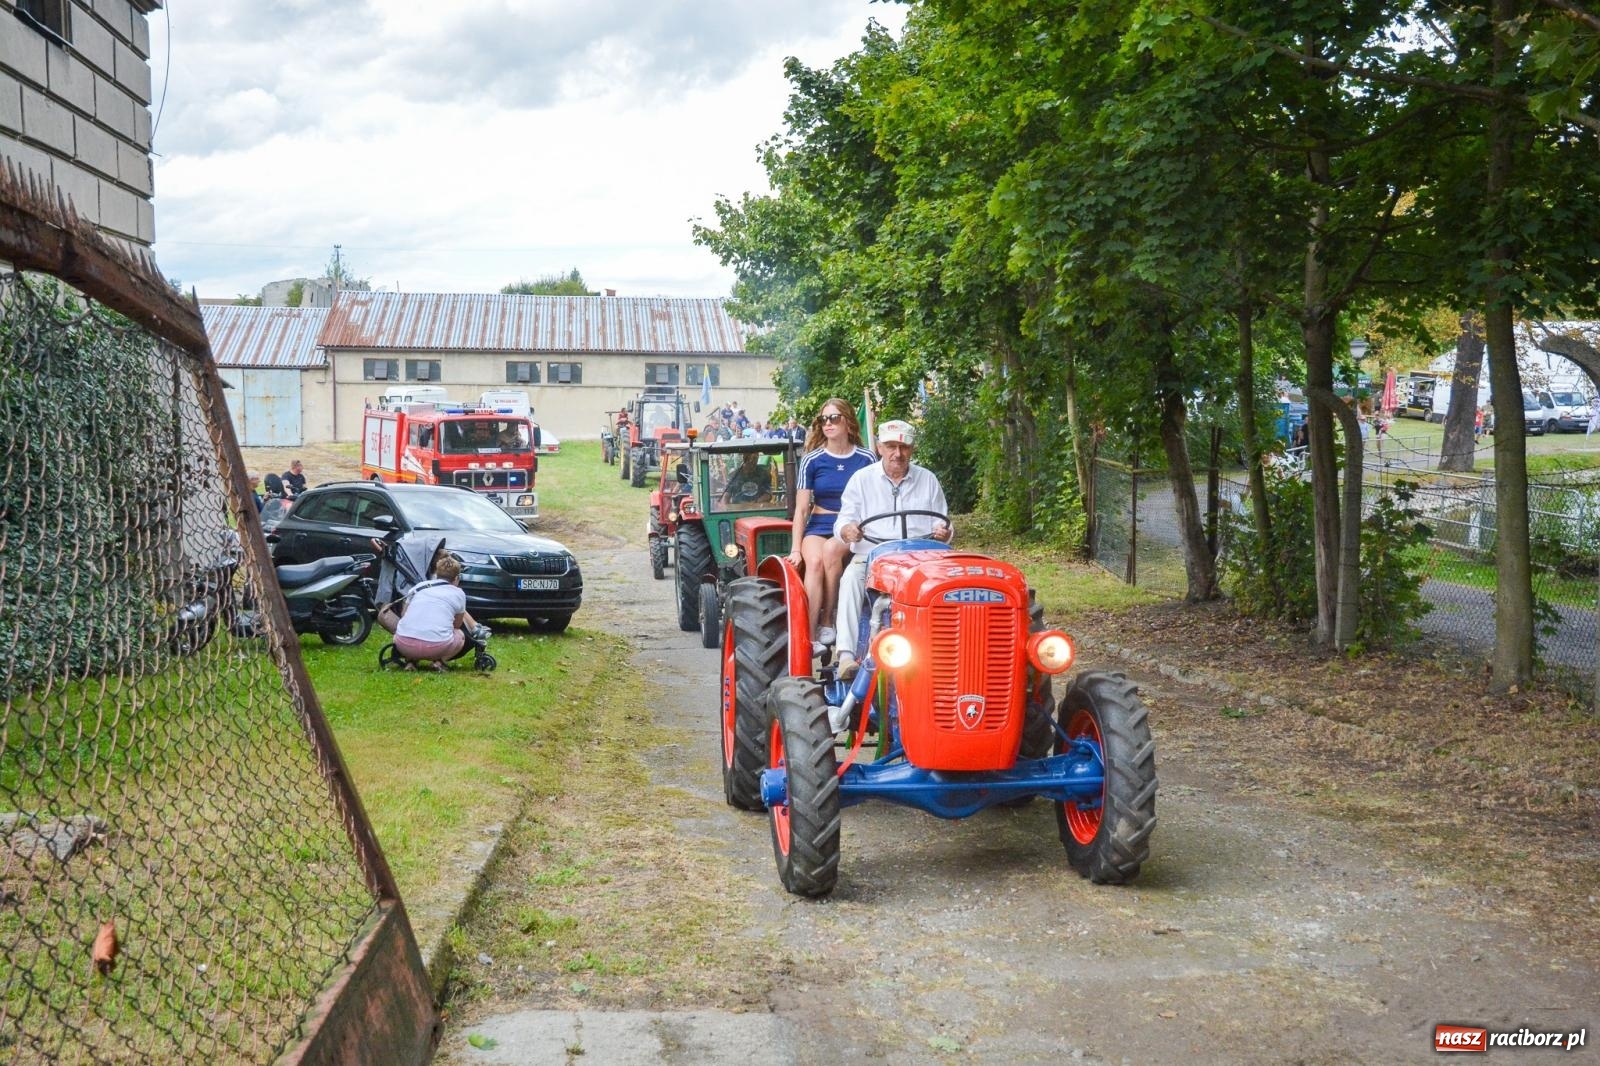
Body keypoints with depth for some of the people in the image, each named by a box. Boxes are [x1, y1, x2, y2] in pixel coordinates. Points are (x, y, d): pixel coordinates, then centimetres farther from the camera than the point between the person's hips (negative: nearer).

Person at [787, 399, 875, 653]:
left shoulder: (866, 460, 3)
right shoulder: (812, 460, 4)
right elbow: (801, 508, 3)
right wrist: (795, 548, -4)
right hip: (818, 526, 1)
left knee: (831, 549, -34)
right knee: (815, 562, -31)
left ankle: (827, 620, -22)